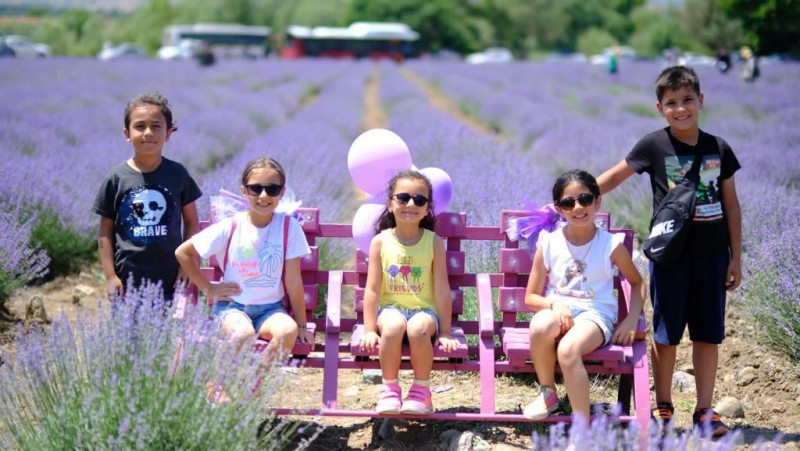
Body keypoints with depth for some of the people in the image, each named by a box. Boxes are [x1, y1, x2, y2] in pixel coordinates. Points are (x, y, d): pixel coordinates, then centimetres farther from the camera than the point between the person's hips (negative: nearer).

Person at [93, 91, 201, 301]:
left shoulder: (177, 174, 2)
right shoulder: (116, 178, -1)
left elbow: (191, 221, 10)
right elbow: (105, 232, 3)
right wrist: (110, 276, -2)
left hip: (170, 281, 1)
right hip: (128, 282, 0)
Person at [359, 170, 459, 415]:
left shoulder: (433, 242, -2)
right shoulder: (381, 241, -1)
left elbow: (442, 290, -2)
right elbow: (372, 289, -1)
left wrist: (445, 332, -4)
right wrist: (370, 329, -5)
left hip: (424, 309, 0)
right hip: (391, 308, 0)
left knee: (419, 328, -35)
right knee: (393, 326, -35)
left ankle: (421, 389, -13)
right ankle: (390, 388, -15)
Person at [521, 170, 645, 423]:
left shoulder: (611, 245, 2)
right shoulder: (549, 243, 4)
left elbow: (637, 283, 15)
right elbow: (531, 297, 7)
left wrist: (632, 319, -3)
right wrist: (554, 303, -15)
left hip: (595, 314, -2)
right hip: (558, 310, 2)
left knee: (568, 349, -37)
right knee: (539, 327, -37)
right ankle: (547, 392, -8)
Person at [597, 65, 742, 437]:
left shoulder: (719, 149, 2)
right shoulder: (655, 145, -6)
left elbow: (731, 205, 8)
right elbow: (612, 178, 2)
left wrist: (736, 257, 7)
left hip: (711, 253, 2)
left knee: (707, 333, 7)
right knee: (666, 333, 6)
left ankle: (704, 409, 16)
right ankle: (662, 406, 21)